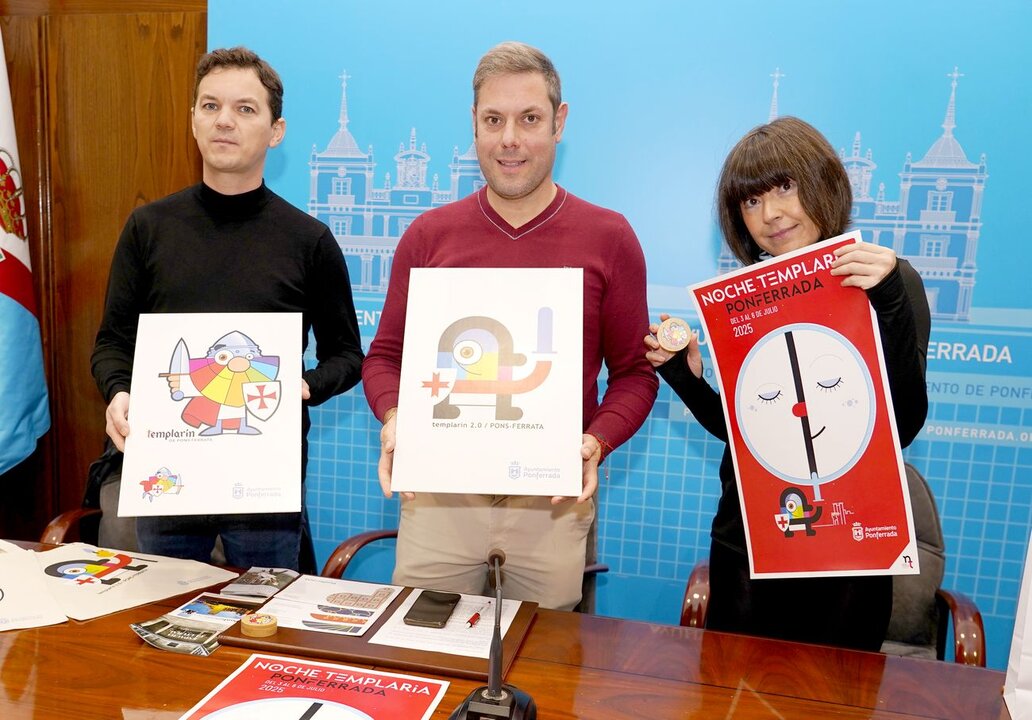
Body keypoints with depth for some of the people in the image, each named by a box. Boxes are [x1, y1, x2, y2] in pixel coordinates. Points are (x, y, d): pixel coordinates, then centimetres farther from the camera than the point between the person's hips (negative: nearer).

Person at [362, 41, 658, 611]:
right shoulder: (428, 235, 3)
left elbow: (634, 373, 2)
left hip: (554, 503, 0)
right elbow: (385, 355, 9)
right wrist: (393, 418, -11)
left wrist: (597, 441, -15)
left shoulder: (608, 238, -1)